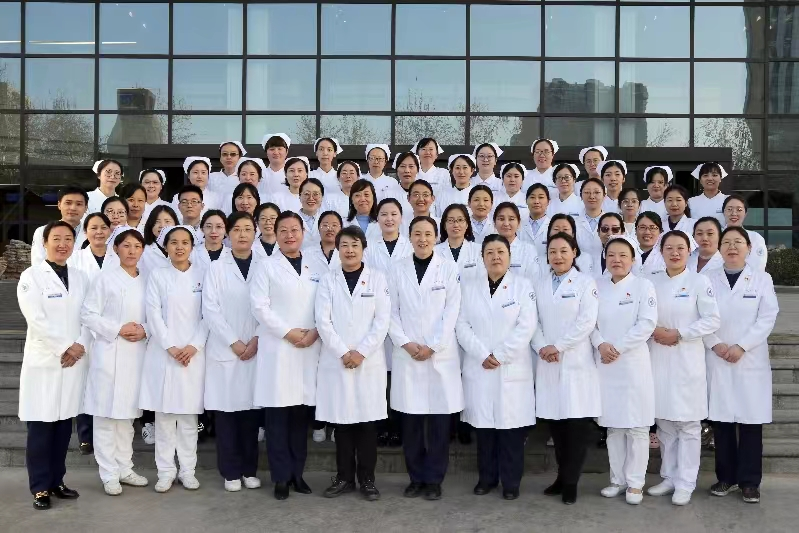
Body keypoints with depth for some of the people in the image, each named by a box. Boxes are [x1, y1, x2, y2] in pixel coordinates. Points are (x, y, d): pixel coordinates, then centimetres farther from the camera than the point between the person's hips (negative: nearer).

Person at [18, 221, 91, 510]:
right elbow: (36, 320, -12)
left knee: (64, 424, 9)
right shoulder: (31, 276, -3)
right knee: (41, 427, -1)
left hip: (75, 360, 4)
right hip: (44, 361, -4)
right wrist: (65, 347, -13)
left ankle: (56, 481, 20)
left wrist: (80, 347, -8)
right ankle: (40, 487, 9)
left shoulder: (81, 278, 12)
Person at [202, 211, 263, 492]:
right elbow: (210, 309, -2)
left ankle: (250, 469, 16)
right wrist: (233, 342, -9)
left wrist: (257, 340, -9)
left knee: (251, 409, 4)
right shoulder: (216, 268, 6)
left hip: (257, 349, 0)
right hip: (225, 350, 0)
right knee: (226, 410, 1)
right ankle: (231, 472, 12)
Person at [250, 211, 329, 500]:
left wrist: (315, 332, -6)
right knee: (278, 414, -2)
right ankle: (281, 476, 7)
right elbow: (260, 306, -3)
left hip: (311, 347, 2)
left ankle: (297, 472, 17)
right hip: (278, 348, -2)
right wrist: (288, 332, -10)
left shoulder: (319, 266, 12)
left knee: (302, 412, 5)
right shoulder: (267, 268, 5)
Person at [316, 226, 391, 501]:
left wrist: (361, 352, -11)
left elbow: (382, 320, -2)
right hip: (336, 361, 1)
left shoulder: (377, 279, 5)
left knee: (368, 421, 2)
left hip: (369, 361, -1)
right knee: (341, 421, 5)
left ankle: (367, 479, 13)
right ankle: (344, 477, 17)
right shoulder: (328, 280, 7)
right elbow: (323, 321, -1)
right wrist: (343, 353, -11)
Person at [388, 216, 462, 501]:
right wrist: (406, 343, -9)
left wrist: (431, 346, -10)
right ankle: (416, 477, 19)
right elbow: (391, 311, 4)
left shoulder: (449, 269, 2)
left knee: (439, 421, 2)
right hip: (407, 355, 2)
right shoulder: (397, 269, 6)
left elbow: (452, 312, -3)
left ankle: (434, 479, 14)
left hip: (441, 355, -1)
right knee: (410, 421, 6)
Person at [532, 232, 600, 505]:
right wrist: (541, 347, -10)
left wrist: (558, 346, -13)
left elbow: (587, 321, -8)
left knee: (577, 421, -3)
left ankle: (570, 481, 8)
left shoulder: (585, 282, 1)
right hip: (547, 362, 3)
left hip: (576, 361, -3)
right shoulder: (538, 284, 12)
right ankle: (562, 475, 20)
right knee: (555, 420, 7)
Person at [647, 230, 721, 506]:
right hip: (658, 357, 3)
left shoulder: (699, 282, -1)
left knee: (687, 423, 0)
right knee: (664, 421, 9)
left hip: (687, 359, -3)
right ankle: (669, 476, 21)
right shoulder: (652, 282, 8)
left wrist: (679, 334, -13)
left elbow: (712, 320, -6)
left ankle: (685, 483, 9)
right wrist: (654, 330, -9)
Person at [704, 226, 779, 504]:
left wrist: (741, 346, -12)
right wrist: (716, 344, -12)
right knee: (721, 419, 3)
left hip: (751, 360, -1)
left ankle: (749, 481, 10)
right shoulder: (708, 280, 7)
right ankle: (726, 477, 15)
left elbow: (767, 318, -3)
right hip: (717, 359, 1)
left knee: (751, 421, 0)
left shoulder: (762, 279, 5)